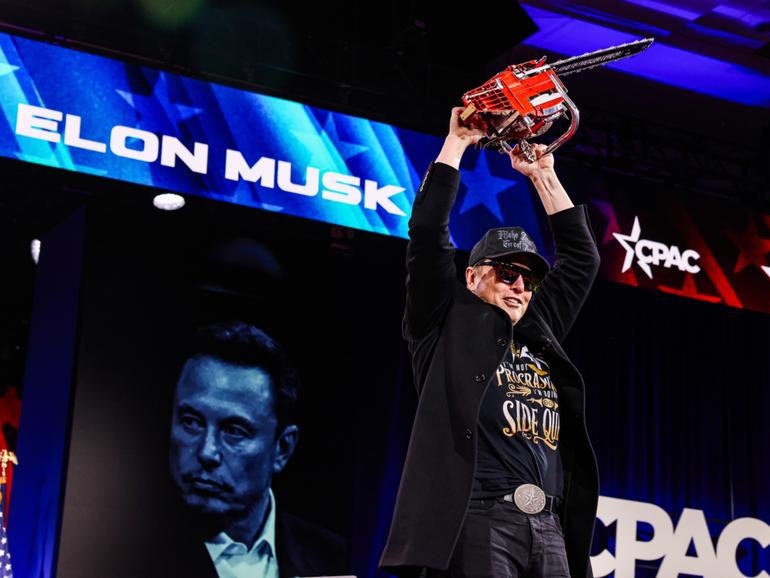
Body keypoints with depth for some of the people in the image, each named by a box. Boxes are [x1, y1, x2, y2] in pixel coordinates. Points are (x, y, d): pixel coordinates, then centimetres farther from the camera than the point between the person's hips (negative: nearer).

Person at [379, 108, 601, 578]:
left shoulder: (541, 335, 24)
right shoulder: (449, 326, 11)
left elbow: (582, 256, 30)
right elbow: (428, 230, 3)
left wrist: (543, 174, 30)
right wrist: (458, 142, 11)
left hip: (550, 530, 6)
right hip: (476, 521, -6)